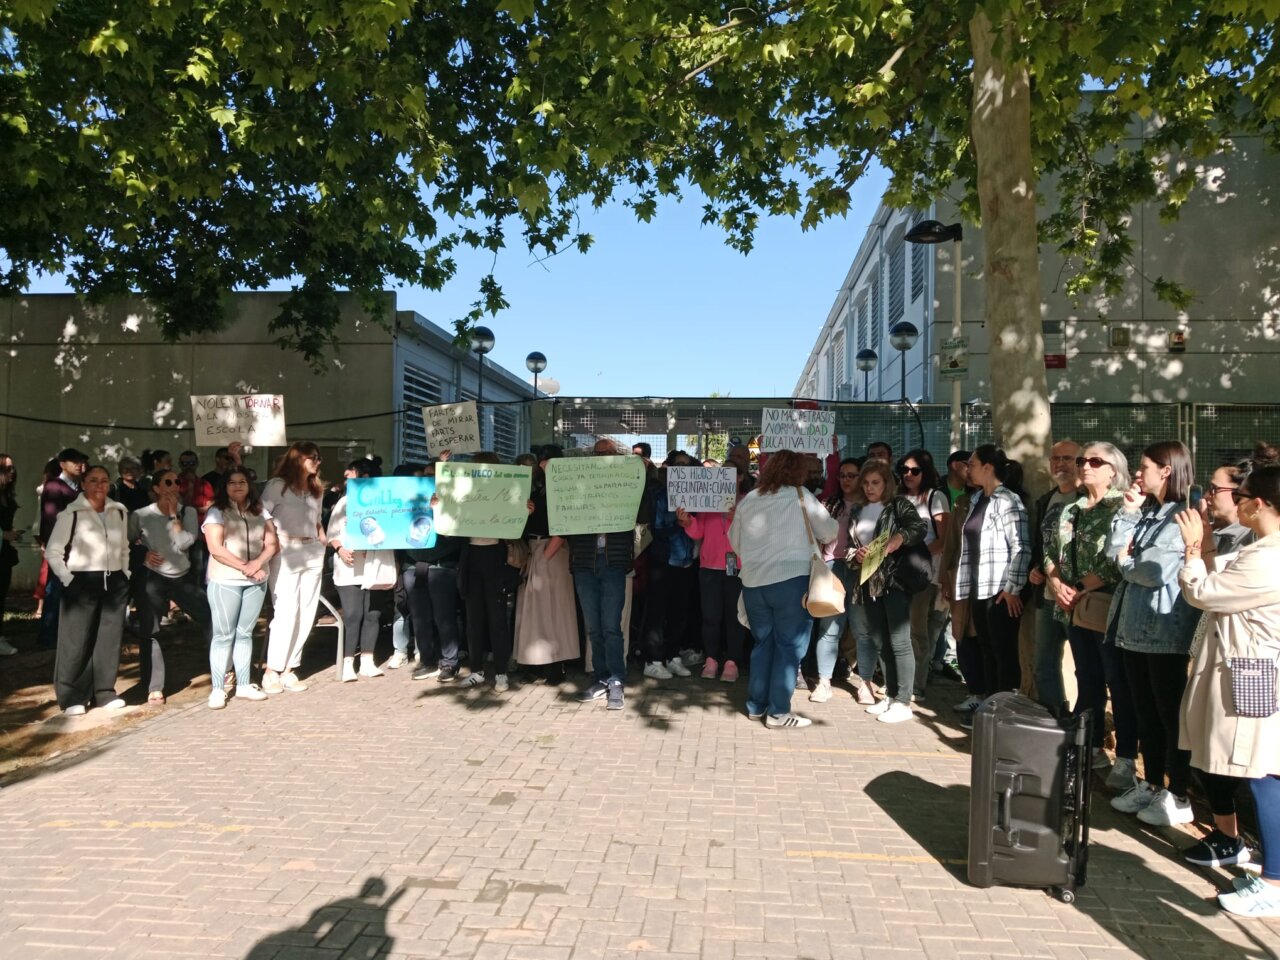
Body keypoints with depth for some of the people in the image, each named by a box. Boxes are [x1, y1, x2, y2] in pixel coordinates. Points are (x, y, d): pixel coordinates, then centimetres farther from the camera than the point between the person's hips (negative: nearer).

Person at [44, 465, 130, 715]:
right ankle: (72, 697, 11)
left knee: (109, 640, 9)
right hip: (82, 582, -4)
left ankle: (104, 692, 20)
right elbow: (52, 551, -5)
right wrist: (68, 580, -10)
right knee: (77, 641, 0)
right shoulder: (71, 513, -7)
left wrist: (125, 575, 9)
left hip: (114, 583, 4)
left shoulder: (119, 512, 7)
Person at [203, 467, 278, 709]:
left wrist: (257, 563, -14)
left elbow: (272, 544, 4)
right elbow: (215, 548, -12)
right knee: (224, 634, 0)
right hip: (225, 581, -4)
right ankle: (218, 689, 5)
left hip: (256, 581, 4)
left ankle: (244, 685, 16)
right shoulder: (217, 512, -2)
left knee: (245, 633, 10)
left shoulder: (260, 512, 11)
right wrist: (244, 567, -16)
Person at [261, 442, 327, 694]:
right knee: (286, 613, -11)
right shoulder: (277, 485, 0)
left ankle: (289, 669, 11)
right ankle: (272, 671, -2)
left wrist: (323, 543, 14)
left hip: (312, 555, 6)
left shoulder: (316, 489, 20)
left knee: (306, 614, 3)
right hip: (285, 554, -6)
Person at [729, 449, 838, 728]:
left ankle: (755, 705, 22)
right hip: (791, 580, -5)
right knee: (790, 646, 3)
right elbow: (829, 532, 2)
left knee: (763, 642, 17)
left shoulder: (747, 500, 7)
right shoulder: (800, 496, -3)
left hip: (753, 582, 5)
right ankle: (778, 712, 3)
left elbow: (735, 542, 14)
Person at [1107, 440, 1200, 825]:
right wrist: (1128, 512, 1)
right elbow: (1116, 552, 5)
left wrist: (1126, 562, -4)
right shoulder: (1146, 513, 13)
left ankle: (1178, 798, 13)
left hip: (1165, 631, -8)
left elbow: (1156, 572, -22)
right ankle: (1151, 785, 28)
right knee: (1145, 714, 16)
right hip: (1135, 626, 8)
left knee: (1171, 715, 2)